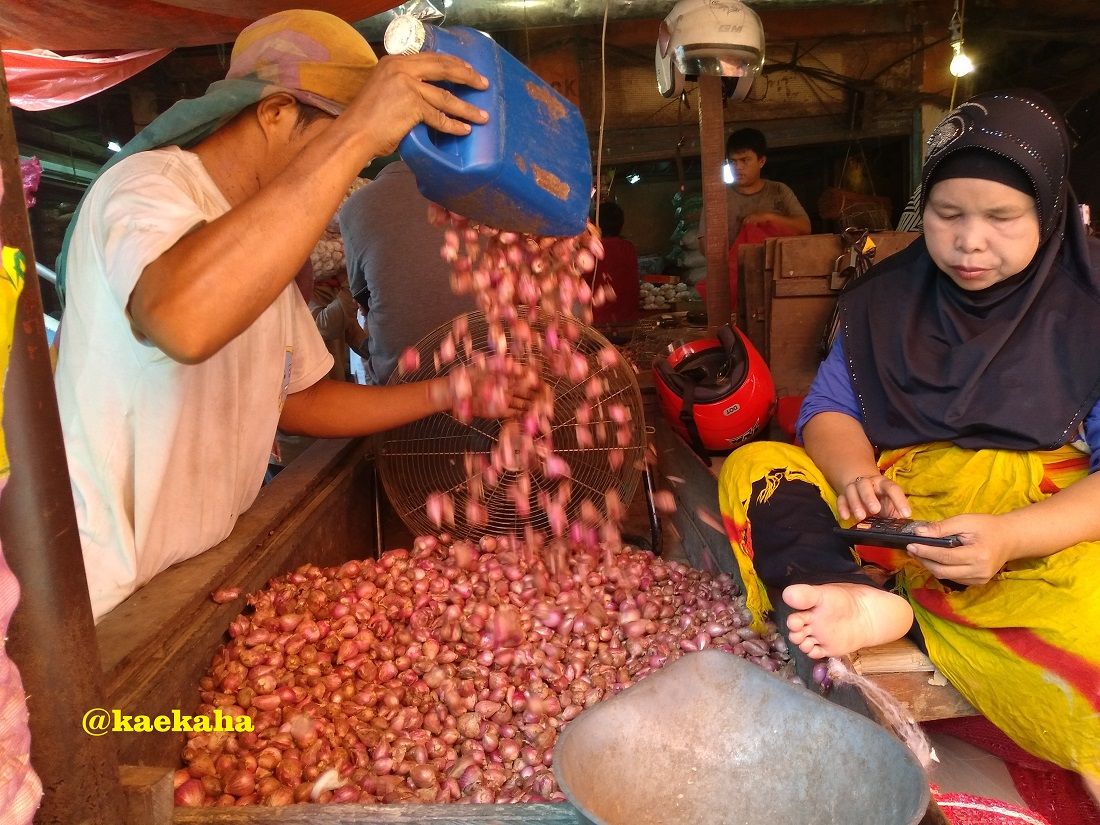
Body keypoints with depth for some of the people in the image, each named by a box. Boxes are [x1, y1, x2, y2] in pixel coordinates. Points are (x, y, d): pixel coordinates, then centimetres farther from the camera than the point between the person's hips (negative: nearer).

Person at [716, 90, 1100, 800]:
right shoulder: (885, 296, 10)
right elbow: (829, 408, 5)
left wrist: (1010, 537, -27)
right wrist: (856, 476, -19)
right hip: (902, 504, 4)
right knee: (753, 468, -17)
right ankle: (852, 599, -37)